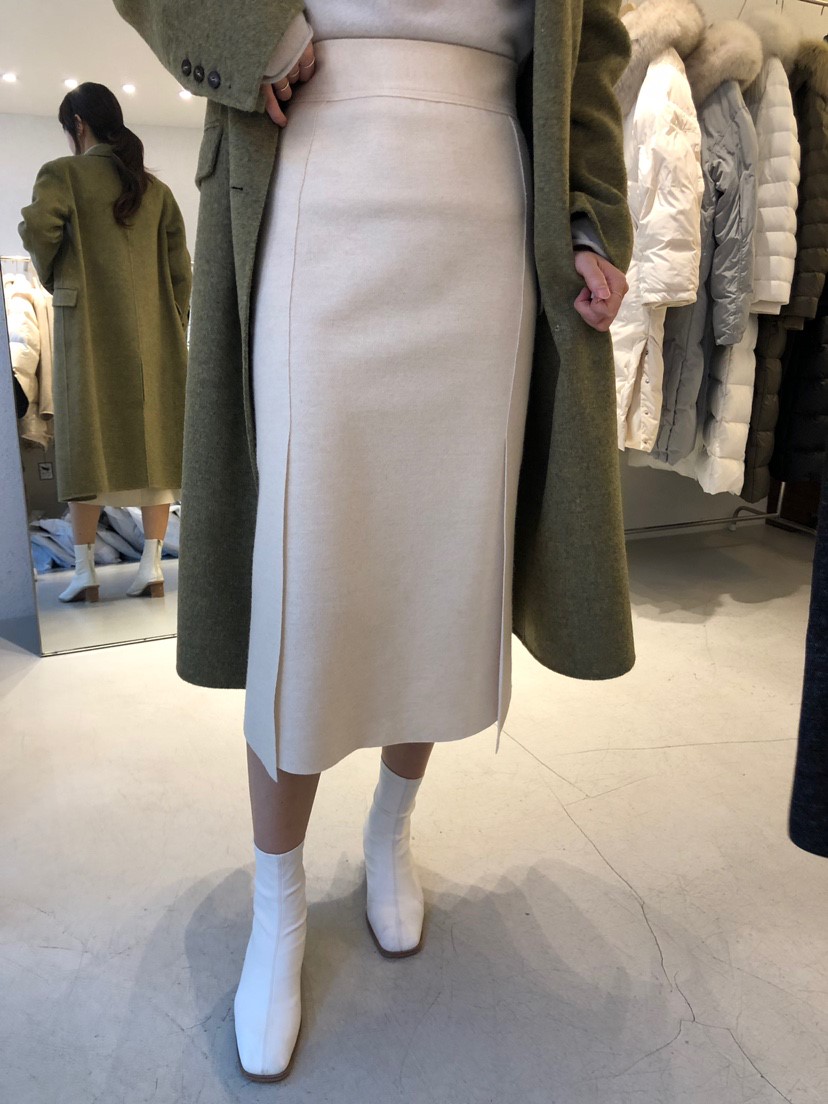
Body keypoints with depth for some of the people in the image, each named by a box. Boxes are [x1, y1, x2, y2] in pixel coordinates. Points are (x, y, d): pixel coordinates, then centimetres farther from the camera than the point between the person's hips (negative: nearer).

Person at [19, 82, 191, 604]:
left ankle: (86, 571, 2)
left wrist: (52, 277, 3)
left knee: (88, 438, 2)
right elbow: (180, 267, 7)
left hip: (89, 322, -3)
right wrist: (176, 329, 12)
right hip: (151, 326, 3)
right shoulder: (155, 187, 12)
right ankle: (152, 567, 2)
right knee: (153, 435, 4)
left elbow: (39, 229, -16)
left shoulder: (63, 172, 1)